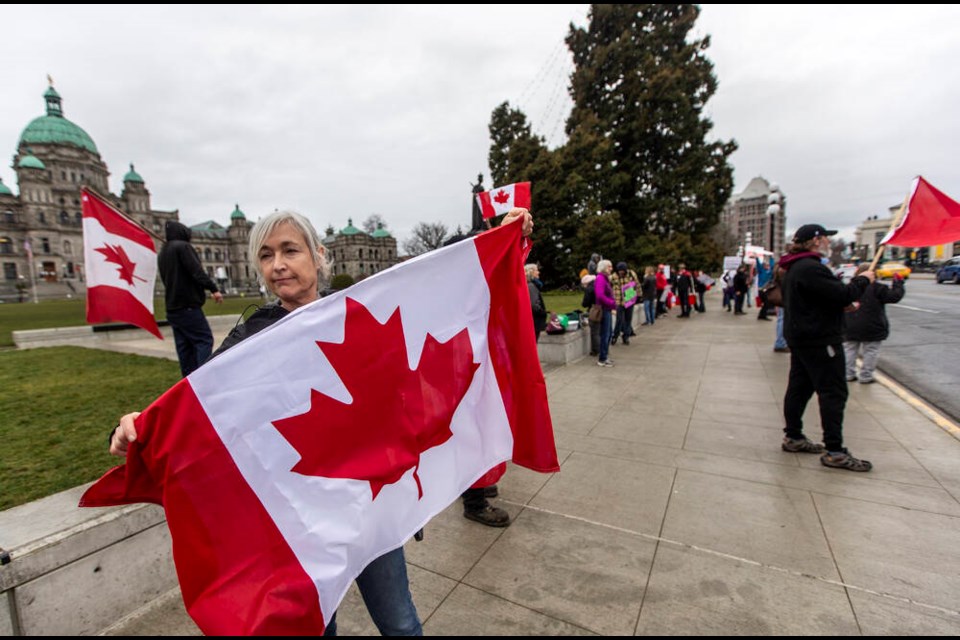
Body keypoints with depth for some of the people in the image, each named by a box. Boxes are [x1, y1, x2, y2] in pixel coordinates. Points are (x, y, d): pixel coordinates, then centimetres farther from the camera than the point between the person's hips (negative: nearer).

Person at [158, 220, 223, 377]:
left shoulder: (162, 253, 20)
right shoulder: (182, 246, -6)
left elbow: (167, 277, 25)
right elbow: (196, 271, -17)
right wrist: (213, 288, -20)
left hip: (172, 307, 9)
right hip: (188, 305, -9)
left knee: (184, 346, 8)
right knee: (205, 340, -10)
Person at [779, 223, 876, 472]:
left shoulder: (796, 267, 14)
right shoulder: (811, 268, -20)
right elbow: (842, 295, -22)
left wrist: (845, 302, 9)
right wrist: (863, 280, -5)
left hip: (800, 337, 11)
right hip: (819, 339, -11)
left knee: (799, 387, 14)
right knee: (833, 393, -4)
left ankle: (793, 437, 24)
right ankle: (834, 451, 2)